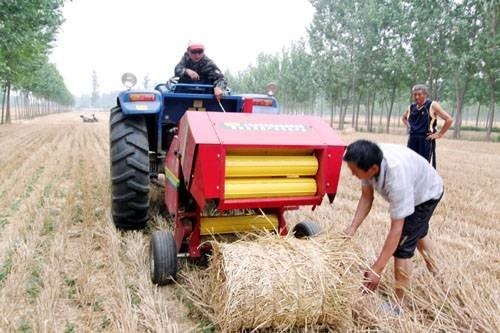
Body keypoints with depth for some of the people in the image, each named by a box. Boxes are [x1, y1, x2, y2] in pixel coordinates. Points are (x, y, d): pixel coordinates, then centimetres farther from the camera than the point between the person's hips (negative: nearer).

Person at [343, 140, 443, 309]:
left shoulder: (397, 177, -48)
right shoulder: (370, 161, -31)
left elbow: (396, 229, -43)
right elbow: (366, 197, -15)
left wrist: (377, 269, -40)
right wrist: (352, 229, -22)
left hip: (427, 193, -8)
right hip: (410, 191, 8)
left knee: (402, 244, -14)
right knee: (418, 233, 30)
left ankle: (398, 302, 4)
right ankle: (432, 268, 58)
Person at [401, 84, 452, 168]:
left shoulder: (432, 105, -5)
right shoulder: (411, 107, 9)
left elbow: (449, 120, -8)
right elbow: (404, 118, 31)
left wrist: (439, 134, -8)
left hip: (426, 140, -5)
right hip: (412, 140, 5)